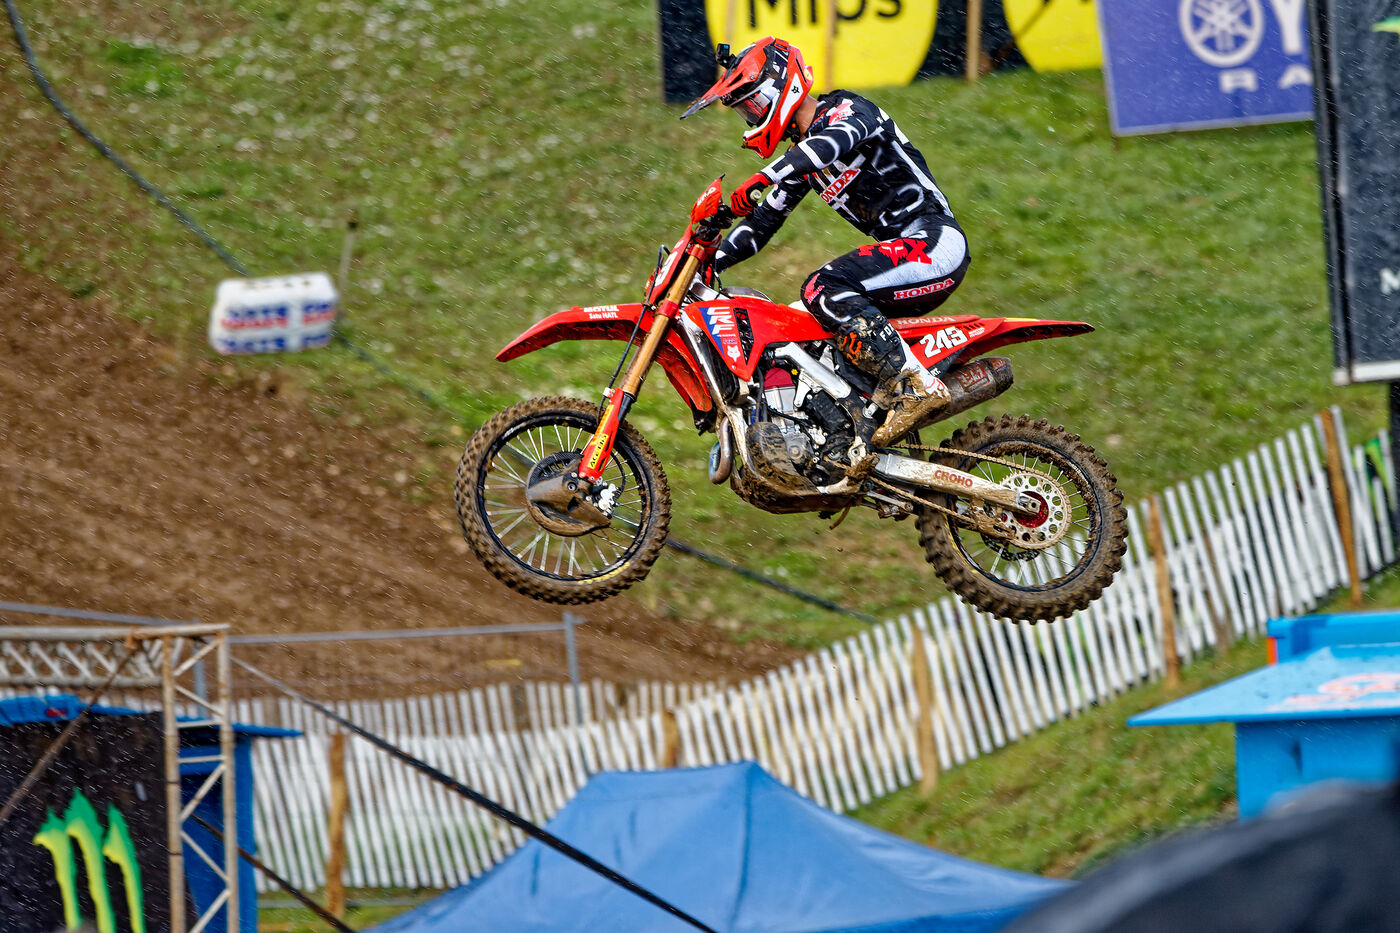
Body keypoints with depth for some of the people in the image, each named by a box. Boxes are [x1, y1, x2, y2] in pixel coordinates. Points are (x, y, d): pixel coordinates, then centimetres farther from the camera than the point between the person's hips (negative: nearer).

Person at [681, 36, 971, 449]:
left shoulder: (844, 109, -7)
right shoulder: (801, 156, 21)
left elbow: (836, 140, -31)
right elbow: (764, 219, 24)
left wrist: (761, 178, -41)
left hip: (934, 240, -10)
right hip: (902, 249, 10)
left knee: (824, 289, -29)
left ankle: (914, 386, -35)